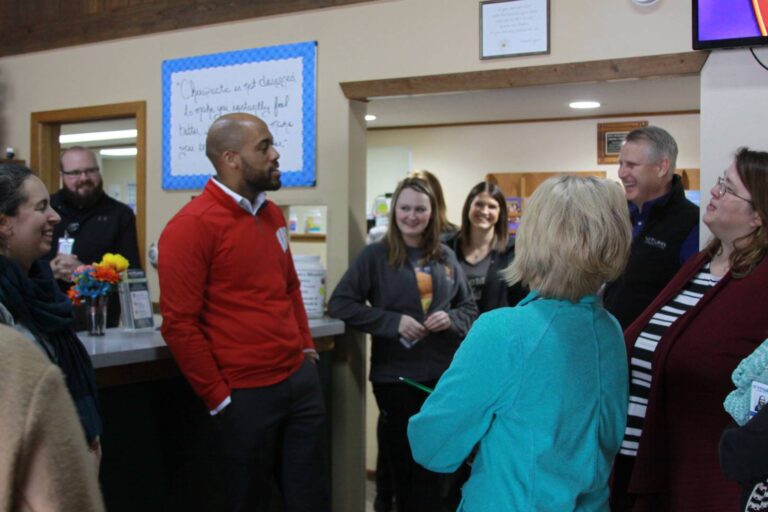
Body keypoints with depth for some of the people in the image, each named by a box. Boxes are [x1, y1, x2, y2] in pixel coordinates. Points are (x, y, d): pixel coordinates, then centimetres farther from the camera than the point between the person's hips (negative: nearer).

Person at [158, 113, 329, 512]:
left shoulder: (271, 214, 10)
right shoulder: (191, 226, -14)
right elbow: (179, 324, -15)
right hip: (247, 393, -7)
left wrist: (307, 347, 13)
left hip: (301, 379, 7)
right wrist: (219, 397, -12)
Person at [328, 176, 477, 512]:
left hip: (442, 374, 3)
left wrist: (451, 319, -9)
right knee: (404, 459, 12)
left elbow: (469, 308, 14)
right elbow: (340, 304, -12)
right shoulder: (375, 255, -5)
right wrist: (393, 322, -19)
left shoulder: (446, 257, 6)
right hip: (395, 376, -3)